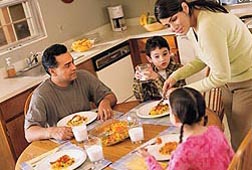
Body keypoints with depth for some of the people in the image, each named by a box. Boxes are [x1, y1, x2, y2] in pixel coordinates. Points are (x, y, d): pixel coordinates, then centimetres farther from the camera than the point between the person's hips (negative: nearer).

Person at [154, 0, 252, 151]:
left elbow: (220, 76, -28)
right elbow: (203, 59, 12)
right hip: (230, 82, 9)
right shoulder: (199, 19, -1)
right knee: (234, 134, 17)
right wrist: (175, 76, 1)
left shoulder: (208, 27, -31)